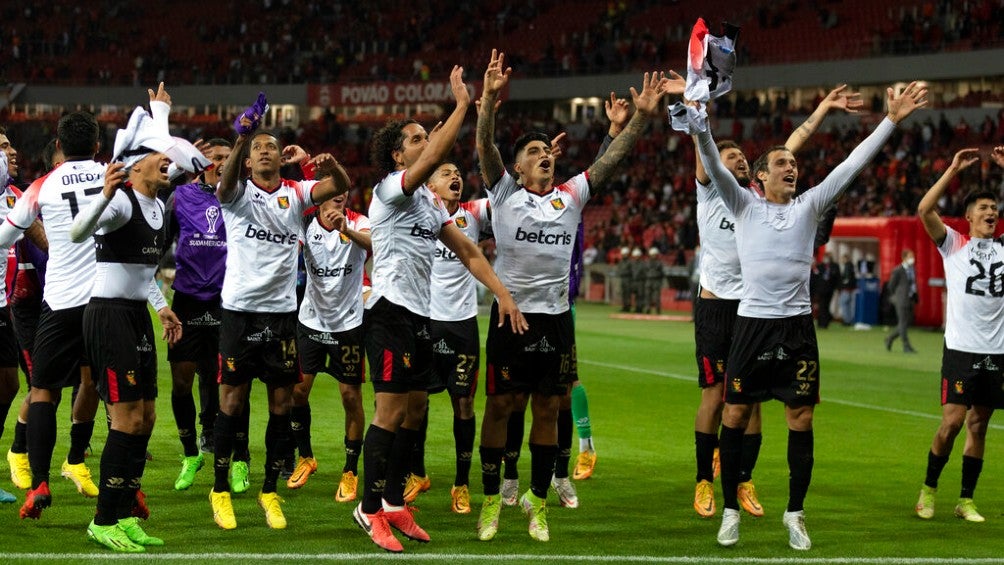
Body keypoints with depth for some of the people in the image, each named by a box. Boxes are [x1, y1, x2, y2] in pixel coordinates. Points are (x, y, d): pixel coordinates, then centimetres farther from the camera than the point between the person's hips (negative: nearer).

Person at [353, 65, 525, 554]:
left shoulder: (432, 201, 17)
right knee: (391, 410, -9)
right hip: (391, 312, -9)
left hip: (420, 317, 9)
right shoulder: (390, 190, -9)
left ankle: (395, 503, 18)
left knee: (414, 410, 10)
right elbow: (436, 156, -25)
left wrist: (503, 294, 5)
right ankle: (370, 508, -2)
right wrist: (462, 104, -23)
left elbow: (468, 251, 15)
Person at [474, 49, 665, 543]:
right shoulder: (505, 193, 0)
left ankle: (538, 500, 16)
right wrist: (489, 96, -29)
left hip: (555, 318, 3)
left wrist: (642, 117, -8)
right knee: (499, 406, 1)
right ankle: (491, 500, 10)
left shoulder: (571, 197, 8)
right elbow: (484, 145, -14)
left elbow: (611, 158, 3)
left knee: (547, 410, 7)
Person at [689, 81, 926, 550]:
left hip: (797, 327, 2)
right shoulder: (744, 205, 4)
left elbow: (852, 164, 5)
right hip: (753, 323, -2)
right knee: (735, 415, 1)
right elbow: (714, 167, -10)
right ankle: (730, 510, 13)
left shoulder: (809, 206, 9)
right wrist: (699, 129, -29)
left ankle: (795, 514, 14)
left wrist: (891, 120, -1)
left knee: (801, 420, 2)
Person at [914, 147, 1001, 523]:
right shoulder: (953, 244, 4)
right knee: (952, 422, -8)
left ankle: (966, 500, 14)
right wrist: (954, 170, -10)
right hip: (961, 348, -3)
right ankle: (929, 490, 10)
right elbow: (924, 210, -10)